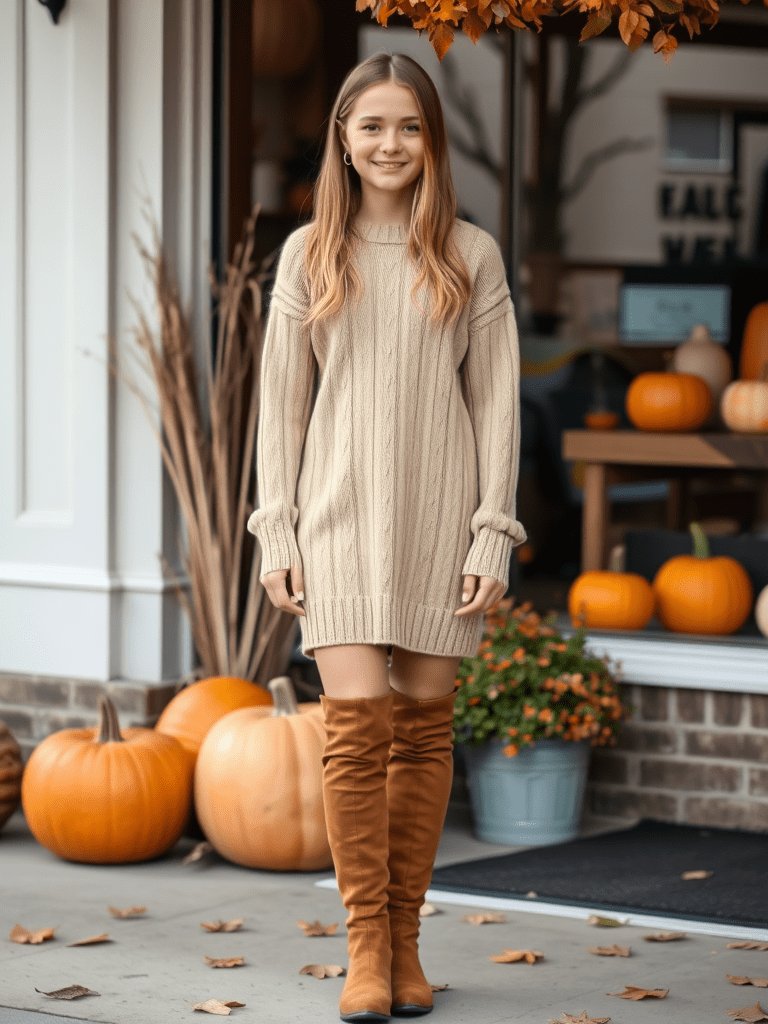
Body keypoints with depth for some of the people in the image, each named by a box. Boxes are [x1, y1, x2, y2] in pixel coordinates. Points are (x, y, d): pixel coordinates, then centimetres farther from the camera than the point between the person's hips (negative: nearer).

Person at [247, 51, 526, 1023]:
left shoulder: (470, 256, 5)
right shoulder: (309, 254, 7)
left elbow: (496, 402, 4)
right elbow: (282, 402, 7)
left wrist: (494, 534, -3)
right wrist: (277, 533, 1)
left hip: (439, 522, 0)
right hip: (341, 515, 0)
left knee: (424, 723, 3)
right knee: (358, 719, -10)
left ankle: (406, 942, 12)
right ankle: (366, 945, -3)